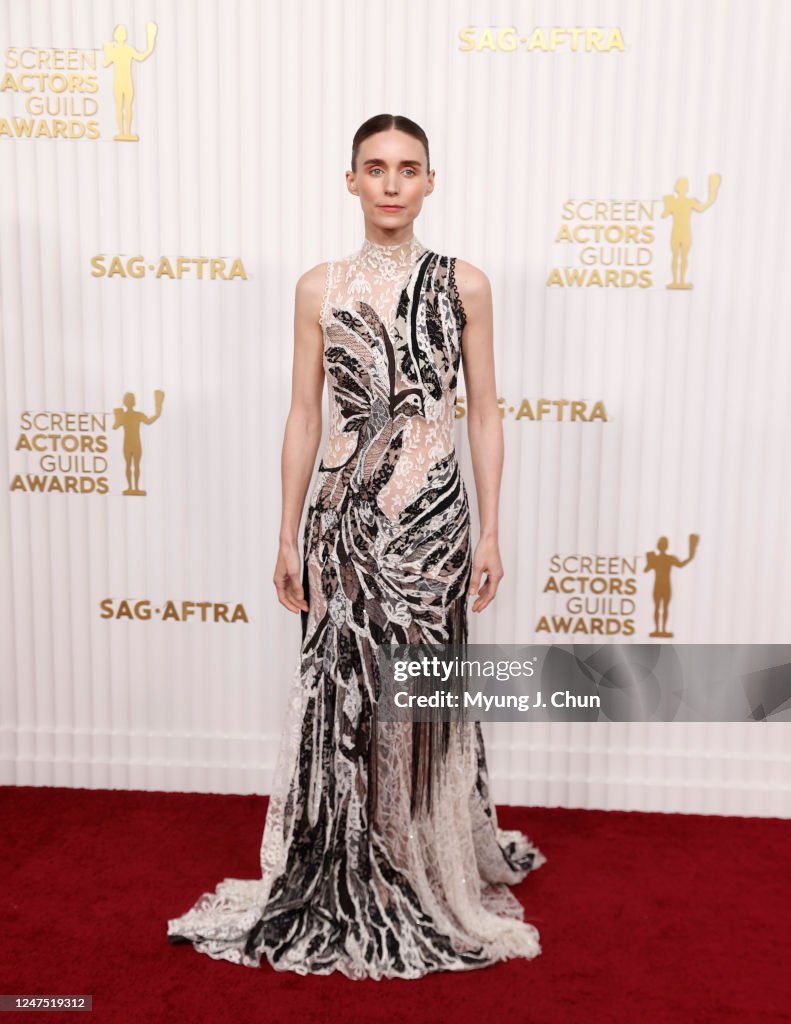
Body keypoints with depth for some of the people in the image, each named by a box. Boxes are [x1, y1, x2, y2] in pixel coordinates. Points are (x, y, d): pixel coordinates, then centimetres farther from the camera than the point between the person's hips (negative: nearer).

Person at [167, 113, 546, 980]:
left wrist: (490, 533, 0)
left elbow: (483, 414, 4)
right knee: (339, 694, 5)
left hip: (434, 516, 0)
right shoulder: (319, 288, 6)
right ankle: (340, 887, 28)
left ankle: (434, 881, 31)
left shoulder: (463, 284, 4)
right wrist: (288, 534, 4)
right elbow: (303, 417, 6)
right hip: (343, 513, 1)